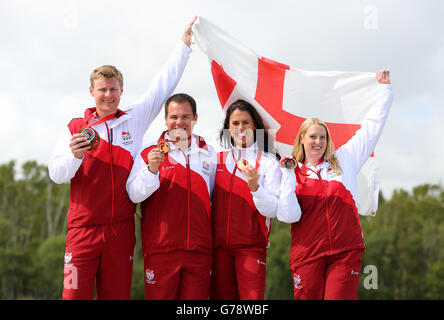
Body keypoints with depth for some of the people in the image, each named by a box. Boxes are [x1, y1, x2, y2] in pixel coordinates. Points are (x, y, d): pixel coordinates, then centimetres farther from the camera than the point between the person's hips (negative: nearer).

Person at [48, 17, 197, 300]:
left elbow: (163, 86, 13)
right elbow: (56, 174, 0)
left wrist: (184, 43, 14)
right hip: (83, 229, -1)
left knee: (117, 295, 4)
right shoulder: (76, 128, 8)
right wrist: (74, 156, -20)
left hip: (121, 230, 1)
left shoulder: (134, 120, 10)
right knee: (75, 295, -8)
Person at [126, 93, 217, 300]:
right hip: (161, 249, -3)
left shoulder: (208, 153, 12)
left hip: (200, 251, 3)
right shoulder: (149, 154, 2)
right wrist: (151, 169, -24)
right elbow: (134, 195, -9)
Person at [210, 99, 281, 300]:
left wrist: (254, 185, -23)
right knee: (221, 296, 3)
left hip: (251, 246, -3)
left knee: (252, 297, -13)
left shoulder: (268, 162, 1)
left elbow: (272, 210, -7)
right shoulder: (218, 160, 11)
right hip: (219, 244, 3)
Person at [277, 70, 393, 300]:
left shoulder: (343, 161, 12)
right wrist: (288, 176, -8)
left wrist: (384, 88, 17)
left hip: (345, 252, 0)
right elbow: (289, 216, -5)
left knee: (341, 297, -10)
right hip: (307, 254, 0)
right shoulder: (292, 173, 9)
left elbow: (371, 128, 16)